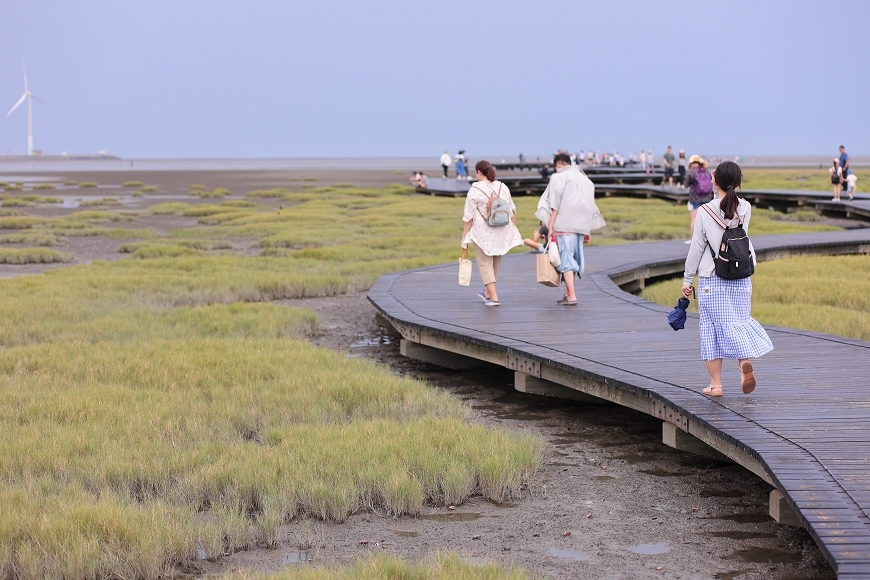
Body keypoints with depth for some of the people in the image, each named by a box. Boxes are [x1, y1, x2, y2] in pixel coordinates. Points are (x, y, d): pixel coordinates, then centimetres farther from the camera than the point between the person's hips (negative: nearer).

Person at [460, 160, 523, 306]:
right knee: (495, 263, 20)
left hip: (483, 232, -5)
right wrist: (514, 230, 19)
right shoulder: (503, 187, 4)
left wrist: (464, 239, -3)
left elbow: (469, 217, -9)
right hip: (502, 232, 5)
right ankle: (488, 292, 36)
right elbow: (512, 211, 8)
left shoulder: (474, 190, -9)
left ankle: (493, 297, -3)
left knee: (485, 263, 5)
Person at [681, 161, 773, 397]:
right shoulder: (745, 208, -1)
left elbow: (697, 247, -4)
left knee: (712, 327, 4)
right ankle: (745, 361, -19)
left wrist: (687, 278, 4)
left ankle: (715, 383, 6)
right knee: (738, 322, 10)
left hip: (711, 279, -3)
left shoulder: (706, 212, -9)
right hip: (741, 279, 3)